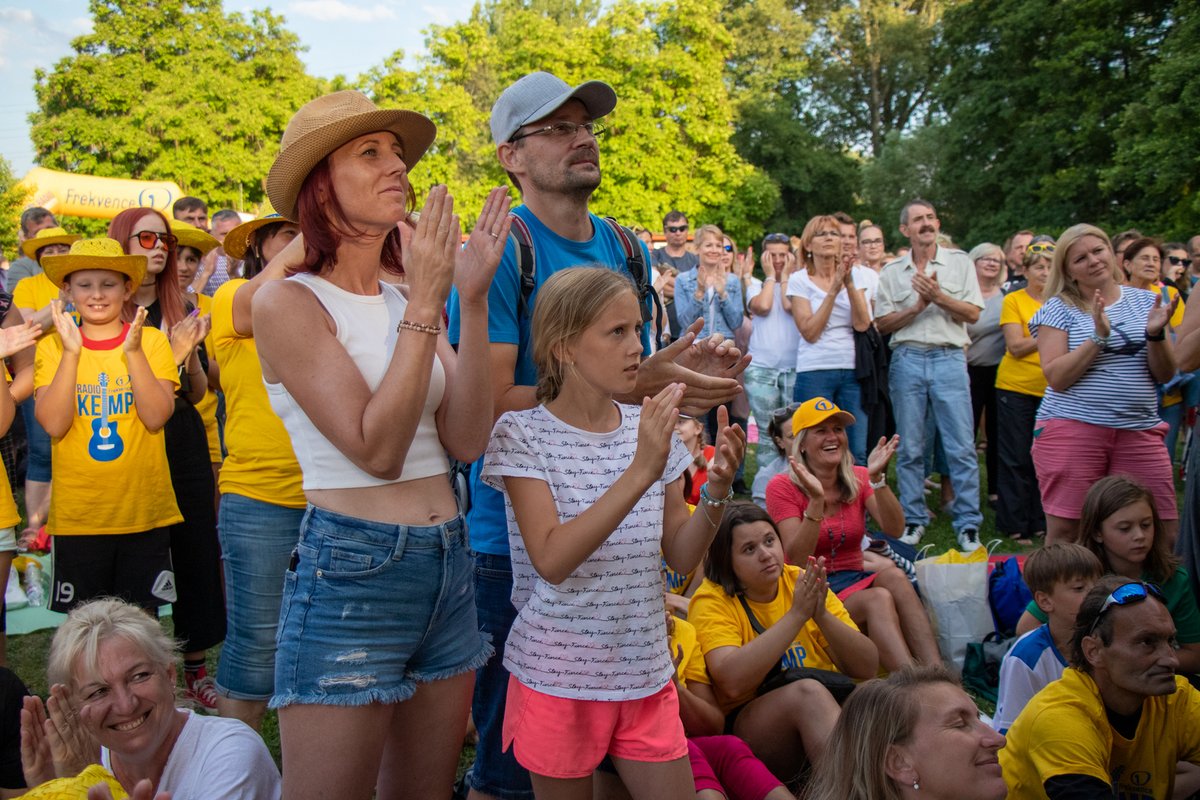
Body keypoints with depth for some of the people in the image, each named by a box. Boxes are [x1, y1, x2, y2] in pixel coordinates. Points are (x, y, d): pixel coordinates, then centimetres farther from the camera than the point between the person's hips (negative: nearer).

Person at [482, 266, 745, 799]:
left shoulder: (649, 429, 3)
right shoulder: (522, 434, -11)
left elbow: (681, 557, 4)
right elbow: (552, 560, -23)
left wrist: (718, 489, -14)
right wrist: (639, 471, -30)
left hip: (645, 674, 4)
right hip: (557, 676, -4)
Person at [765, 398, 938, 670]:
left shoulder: (859, 478, 8)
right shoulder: (782, 487, -5)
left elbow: (894, 529, -10)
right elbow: (796, 561, -16)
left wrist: (877, 479, -24)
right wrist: (816, 501, -27)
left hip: (855, 581, 4)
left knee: (893, 576, -30)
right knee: (878, 599, -32)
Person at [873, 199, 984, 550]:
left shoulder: (960, 262, 8)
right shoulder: (891, 272, 10)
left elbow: (973, 313, 1)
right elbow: (883, 323, 4)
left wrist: (938, 296, -12)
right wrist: (918, 305, -9)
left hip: (949, 358, -1)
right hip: (907, 360, 1)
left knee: (961, 446, -4)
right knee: (909, 447, 5)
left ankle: (968, 523, 4)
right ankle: (913, 519, 16)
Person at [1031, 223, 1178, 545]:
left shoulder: (1145, 301, 12)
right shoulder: (1059, 308, 2)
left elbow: (1165, 375, 10)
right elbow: (1056, 378, -8)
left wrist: (1155, 334, -8)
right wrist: (1098, 336, -15)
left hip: (1139, 431, 3)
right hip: (1072, 429, -3)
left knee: (1163, 532, -2)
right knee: (1064, 533, -4)